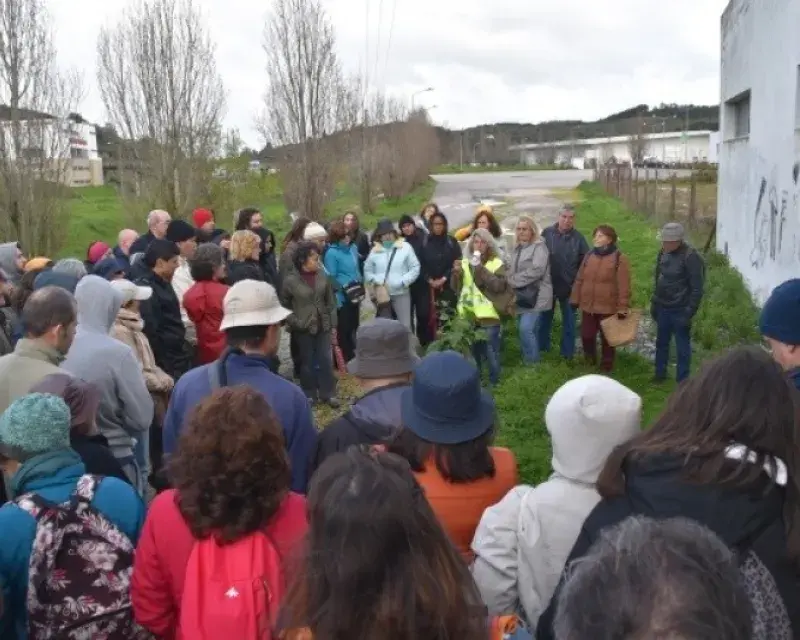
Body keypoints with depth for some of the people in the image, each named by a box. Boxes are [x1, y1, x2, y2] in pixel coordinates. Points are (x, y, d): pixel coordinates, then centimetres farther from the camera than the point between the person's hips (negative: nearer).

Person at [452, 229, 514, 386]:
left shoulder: (496, 263, -3)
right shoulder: (465, 263, 9)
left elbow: (499, 286, -18)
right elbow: (455, 287, 8)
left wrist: (481, 269, -23)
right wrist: (456, 273, -12)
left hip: (488, 315, -4)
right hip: (469, 315, 4)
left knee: (491, 352, 0)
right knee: (473, 351, 16)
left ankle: (493, 383, 16)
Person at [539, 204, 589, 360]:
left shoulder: (578, 238, -9)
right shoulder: (547, 233, -8)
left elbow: (585, 262, -4)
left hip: (569, 286, -1)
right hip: (548, 284, 1)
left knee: (569, 320, 11)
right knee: (545, 317, 16)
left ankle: (568, 352, 23)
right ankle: (542, 347, 32)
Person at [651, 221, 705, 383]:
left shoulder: (691, 257, -20)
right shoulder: (663, 252, 0)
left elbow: (697, 288, -19)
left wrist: (689, 312, -20)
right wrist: (654, 302, 13)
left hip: (680, 310, -7)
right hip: (662, 307, 7)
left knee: (682, 347, 4)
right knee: (661, 342, 19)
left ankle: (682, 381, 15)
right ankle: (659, 374, 34)